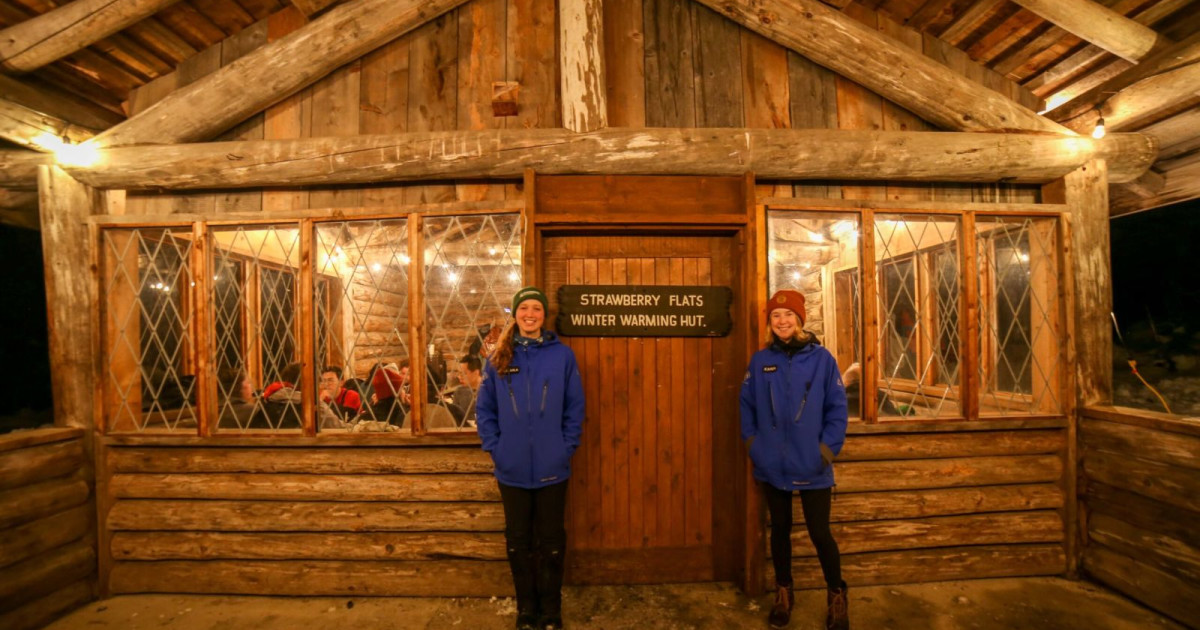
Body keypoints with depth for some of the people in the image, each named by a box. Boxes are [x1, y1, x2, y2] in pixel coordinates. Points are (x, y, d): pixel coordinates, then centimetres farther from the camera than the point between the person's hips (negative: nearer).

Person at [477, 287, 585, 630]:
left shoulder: (562, 355, -5)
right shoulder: (499, 358, 0)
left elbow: (575, 409, -2)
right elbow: (484, 409, 3)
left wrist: (566, 448, -8)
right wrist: (494, 447, -5)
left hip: (551, 468, -1)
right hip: (512, 469, 2)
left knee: (551, 540, 13)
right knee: (518, 541, 16)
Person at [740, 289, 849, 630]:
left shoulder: (821, 358, -6)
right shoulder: (760, 360, -1)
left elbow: (837, 408, -5)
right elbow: (746, 404, 4)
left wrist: (827, 448, -10)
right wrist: (753, 442, -3)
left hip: (812, 468, -2)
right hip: (772, 466, 2)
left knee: (820, 534, 7)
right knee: (780, 529, 17)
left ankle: (837, 596, 35)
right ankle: (783, 594, 38)